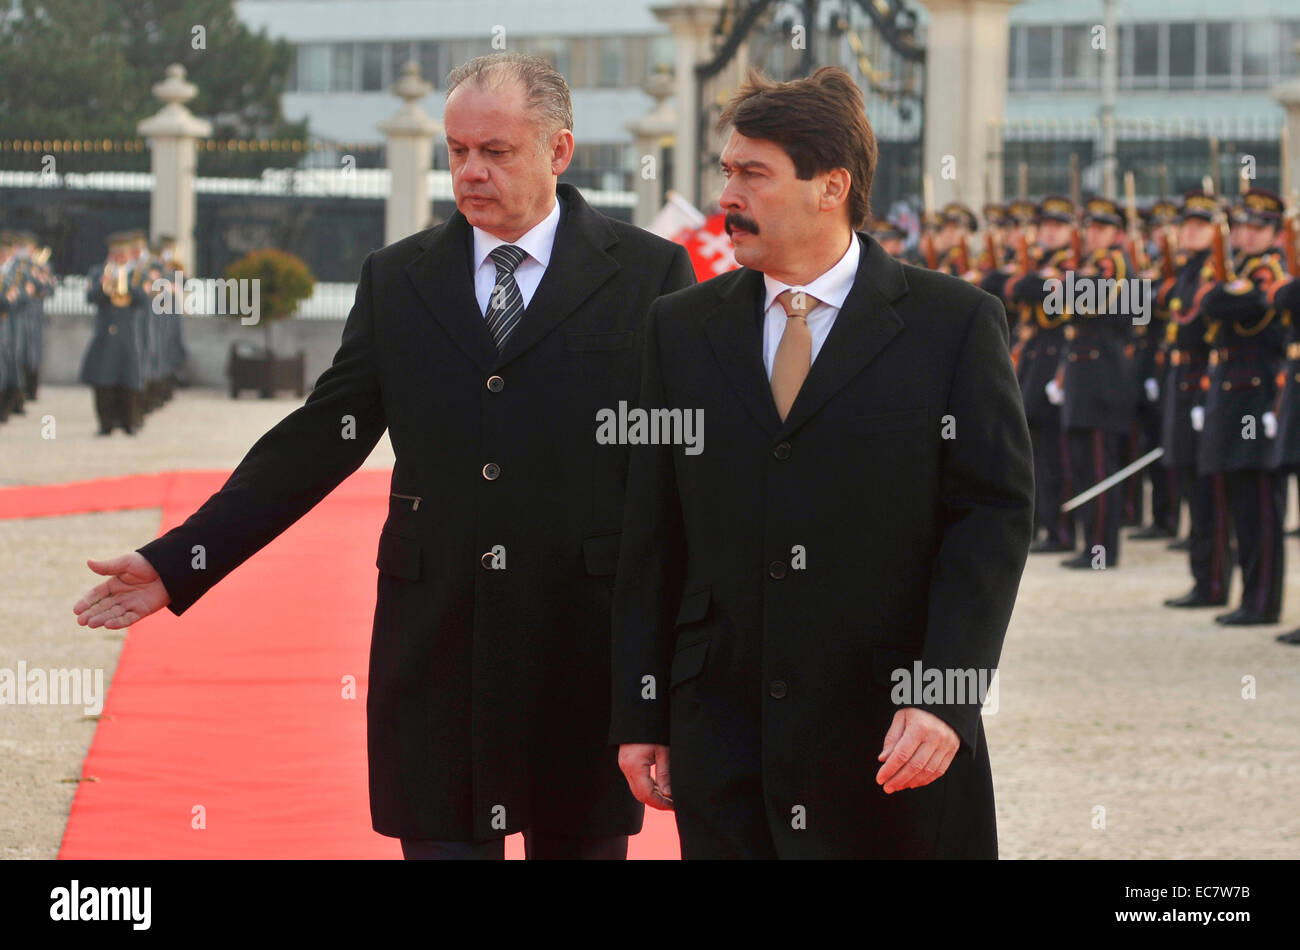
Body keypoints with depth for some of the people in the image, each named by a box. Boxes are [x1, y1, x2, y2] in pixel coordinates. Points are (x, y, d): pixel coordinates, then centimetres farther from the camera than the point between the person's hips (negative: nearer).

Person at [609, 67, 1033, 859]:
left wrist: (944, 700, -15)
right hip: (722, 747, 3)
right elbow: (652, 535, 10)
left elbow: (995, 514, -5)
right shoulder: (681, 327, 10)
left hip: (893, 740, -3)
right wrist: (639, 715, 5)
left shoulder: (956, 324, 0)